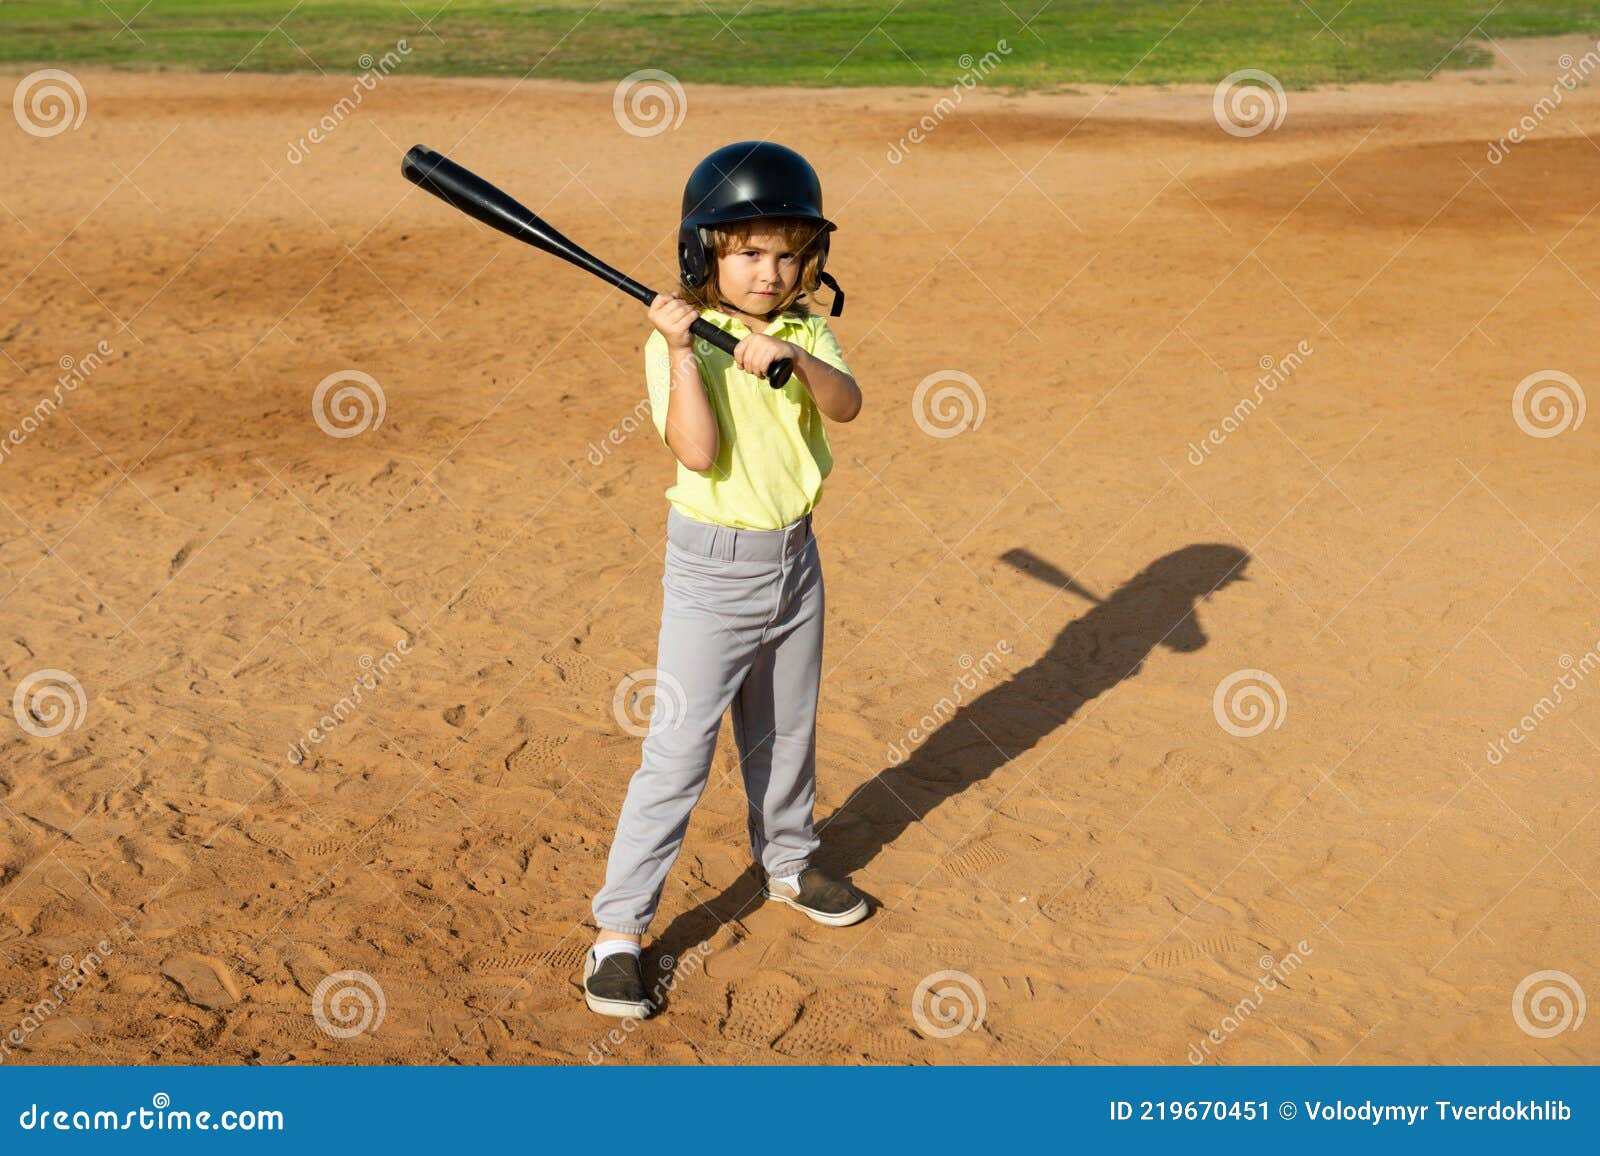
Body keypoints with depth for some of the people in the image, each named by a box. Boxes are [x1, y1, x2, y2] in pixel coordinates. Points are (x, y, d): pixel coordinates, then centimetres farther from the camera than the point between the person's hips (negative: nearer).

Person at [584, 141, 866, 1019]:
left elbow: (846, 404, -16)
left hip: (795, 558, 5)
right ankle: (618, 929, 3)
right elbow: (699, 453, -24)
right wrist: (683, 350, -30)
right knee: (679, 752, -6)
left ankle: (787, 865, 45)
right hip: (713, 568, -5)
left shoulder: (805, 332, 2)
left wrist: (795, 355, -33)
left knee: (786, 736, 22)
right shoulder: (677, 344, -13)